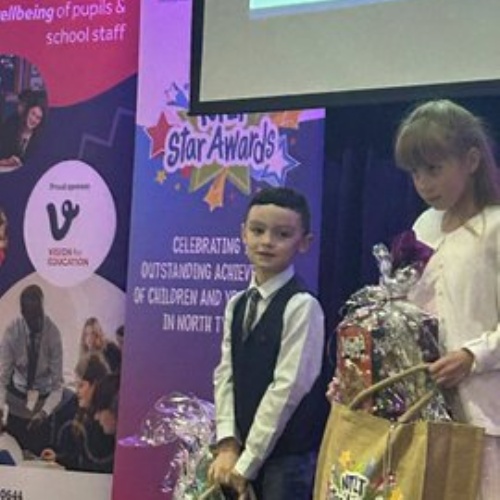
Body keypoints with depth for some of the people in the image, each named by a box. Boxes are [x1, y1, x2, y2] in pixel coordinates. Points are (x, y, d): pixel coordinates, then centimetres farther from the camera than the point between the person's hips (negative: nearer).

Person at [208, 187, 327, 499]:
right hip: (246, 454, 7)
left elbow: (289, 387, -16)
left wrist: (247, 461, -13)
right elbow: (225, 375, 7)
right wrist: (228, 445, -5)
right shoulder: (237, 305, 10)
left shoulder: (302, 306, -12)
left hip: (290, 456, -7)